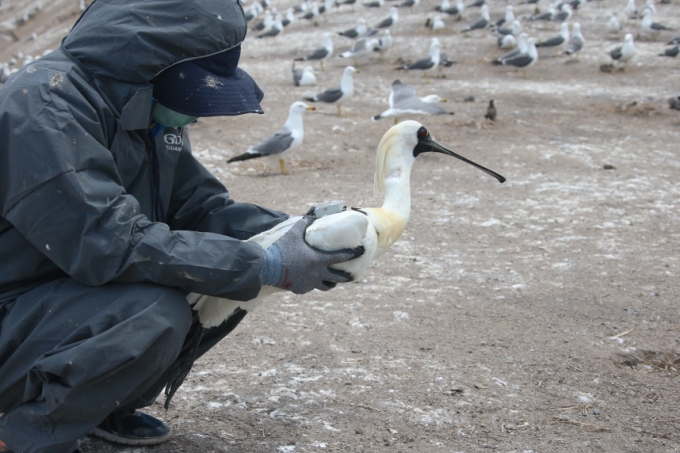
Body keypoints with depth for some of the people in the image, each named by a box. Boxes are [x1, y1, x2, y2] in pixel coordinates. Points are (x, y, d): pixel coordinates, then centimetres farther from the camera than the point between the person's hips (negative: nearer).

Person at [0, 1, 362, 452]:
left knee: (231, 281, -1)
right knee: (156, 313, -31)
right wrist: (266, 266, -30)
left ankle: (106, 404, 11)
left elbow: (203, 207, 4)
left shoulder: (154, 113, 2)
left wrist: (297, 232, -14)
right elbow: (114, 243, -32)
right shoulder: (45, 102, -26)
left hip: (89, 290, 9)